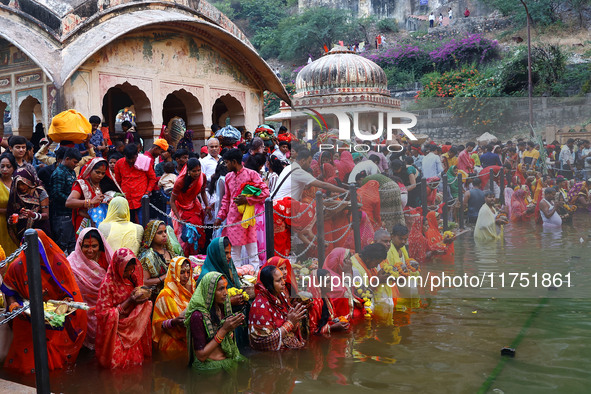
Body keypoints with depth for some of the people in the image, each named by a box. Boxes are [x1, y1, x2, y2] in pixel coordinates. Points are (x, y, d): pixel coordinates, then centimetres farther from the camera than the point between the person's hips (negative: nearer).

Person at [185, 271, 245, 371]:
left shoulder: (221, 308, 6)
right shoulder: (197, 315, -15)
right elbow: (201, 356, -16)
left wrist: (232, 326, -4)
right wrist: (224, 330, -19)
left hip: (229, 361, 7)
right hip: (209, 366, -7)